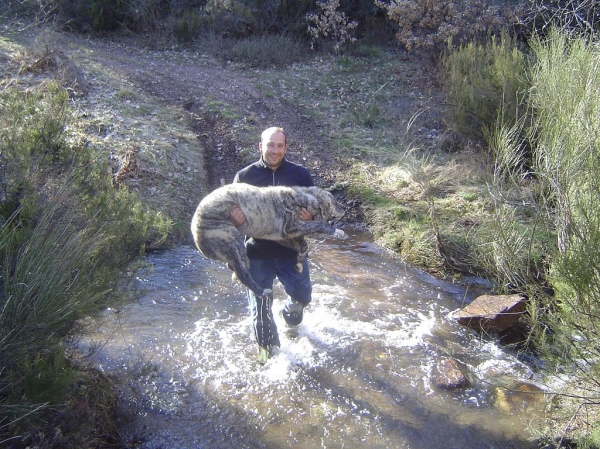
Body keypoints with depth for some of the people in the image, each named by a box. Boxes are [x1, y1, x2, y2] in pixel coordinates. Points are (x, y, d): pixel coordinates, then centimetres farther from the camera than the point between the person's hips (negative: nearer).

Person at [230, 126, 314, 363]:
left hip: (291, 248, 1)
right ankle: (267, 349, 32)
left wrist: (311, 217, -18)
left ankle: (291, 318, 39)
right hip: (258, 252, 0)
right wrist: (234, 218, -23)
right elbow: (228, 211, 2)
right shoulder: (244, 175, -1)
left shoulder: (301, 174, 1)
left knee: (302, 295, 0)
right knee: (260, 304, 7)